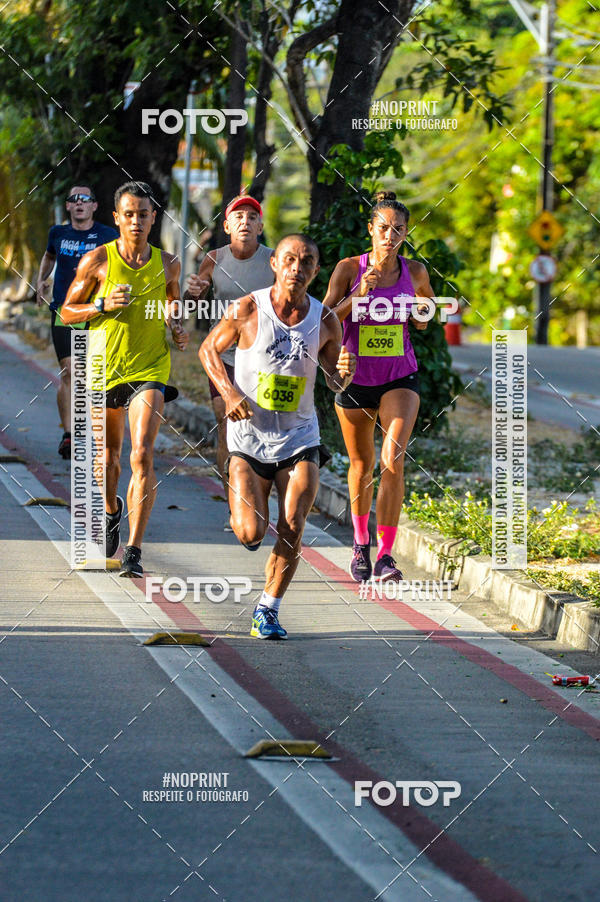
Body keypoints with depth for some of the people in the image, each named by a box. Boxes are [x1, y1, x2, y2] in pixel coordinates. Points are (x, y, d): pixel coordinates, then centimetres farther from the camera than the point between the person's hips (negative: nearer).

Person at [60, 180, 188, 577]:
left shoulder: (167, 263, 4)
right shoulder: (97, 260, -3)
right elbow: (67, 311, 2)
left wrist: (178, 329, 3)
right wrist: (104, 305, -15)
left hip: (150, 369, 0)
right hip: (104, 366, 0)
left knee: (142, 456, -16)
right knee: (109, 454, 15)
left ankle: (134, 551, -16)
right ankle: (112, 510, 49)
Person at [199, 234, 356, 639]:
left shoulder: (325, 321, -2)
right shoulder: (247, 310, -9)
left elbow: (335, 382, 11)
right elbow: (209, 350, 5)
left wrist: (344, 372, -13)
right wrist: (229, 393, -10)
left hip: (299, 438, 2)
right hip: (249, 437, -2)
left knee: (291, 529, -11)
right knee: (252, 534, -9)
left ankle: (268, 610, 7)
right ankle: (241, 517, 30)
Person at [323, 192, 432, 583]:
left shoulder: (414, 271, 0)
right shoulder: (349, 269, -6)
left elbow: (427, 301, 22)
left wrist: (423, 313, -1)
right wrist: (357, 295, -22)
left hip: (400, 377, 0)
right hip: (356, 376, 0)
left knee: (393, 460, -19)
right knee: (362, 464, 13)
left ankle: (386, 554, -18)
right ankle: (361, 542, 38)